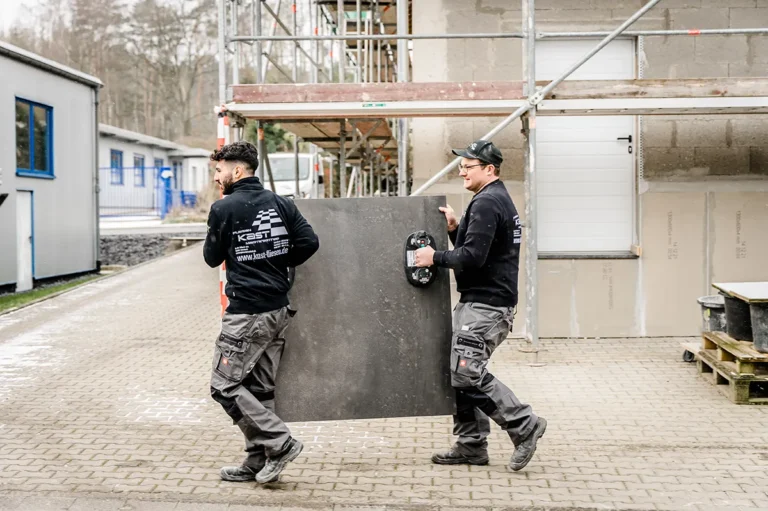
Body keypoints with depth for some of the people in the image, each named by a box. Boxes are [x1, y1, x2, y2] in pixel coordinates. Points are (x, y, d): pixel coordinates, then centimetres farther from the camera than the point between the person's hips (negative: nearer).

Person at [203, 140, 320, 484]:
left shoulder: (223, 208, -10)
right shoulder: (280, 203, 6)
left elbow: (212, 258, 0)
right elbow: (309, 242, 1)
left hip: (247, 313, -7)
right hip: (278, 311, 7)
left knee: (224, 385, 1)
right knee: (260, 389, 13)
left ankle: (280, 443, -5)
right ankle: (259, 462, 18)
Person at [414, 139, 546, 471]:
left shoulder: (486, 202, -14)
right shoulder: (500, 200, 20)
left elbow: (473, 256, -23)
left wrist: (435, 258, -12)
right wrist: (455, 229, 8)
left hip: (485, 305, -11)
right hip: (479, 302, 11)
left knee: (467, 374, -13)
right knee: (460, 373, 11)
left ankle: (524, 426, -3)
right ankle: (471, 445, 16)